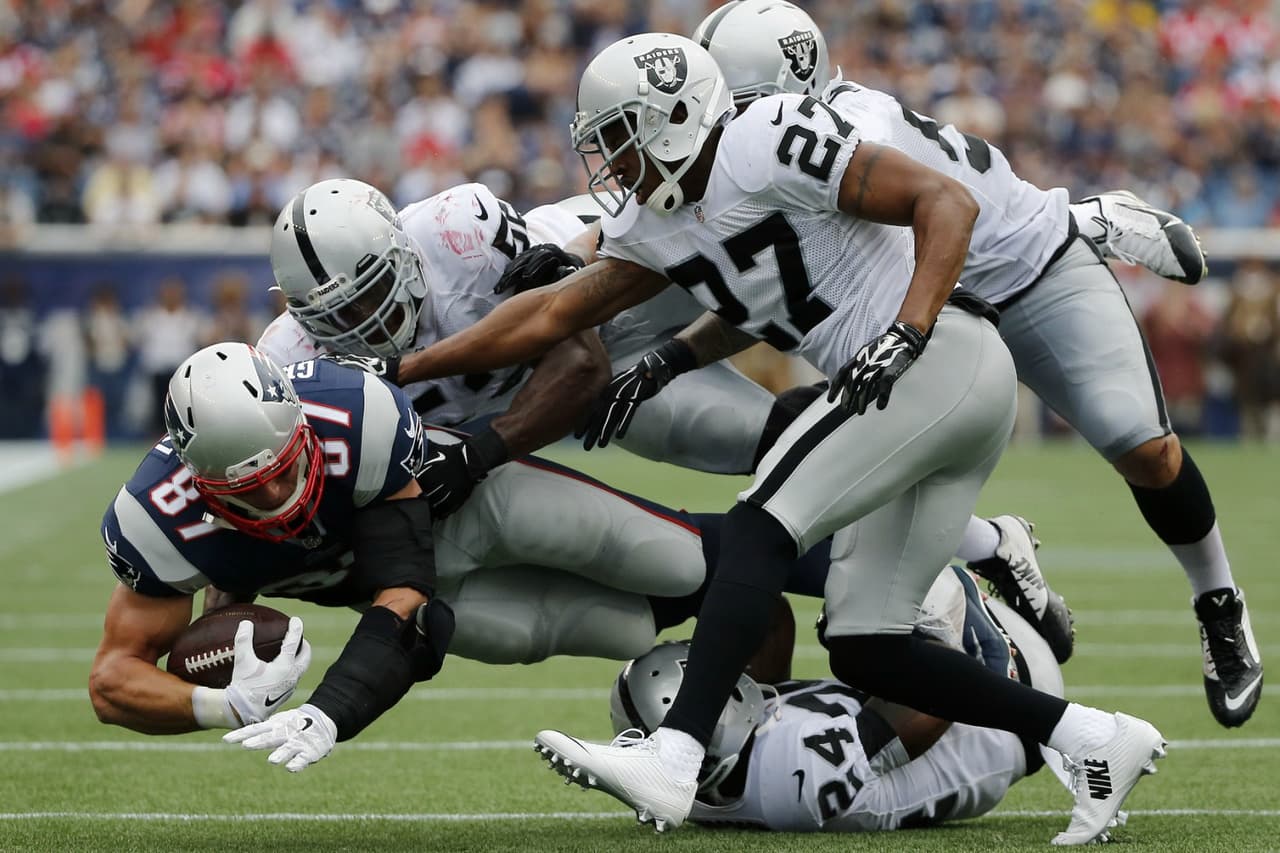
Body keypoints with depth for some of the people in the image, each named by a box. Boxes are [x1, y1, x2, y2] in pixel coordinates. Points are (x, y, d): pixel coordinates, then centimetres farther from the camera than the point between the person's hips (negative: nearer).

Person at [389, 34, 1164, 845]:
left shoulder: (769, 143, -13)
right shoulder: (653, 226, 13)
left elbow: (948, 201, -16)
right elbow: (552, 316, 22)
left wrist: (904, 336, -26)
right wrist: (446, 370, 17)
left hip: (942, 357, -9)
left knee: (762, 524, -18)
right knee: (864, 644, 5)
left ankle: (673, 763, -28)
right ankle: (1100, 739, 9)